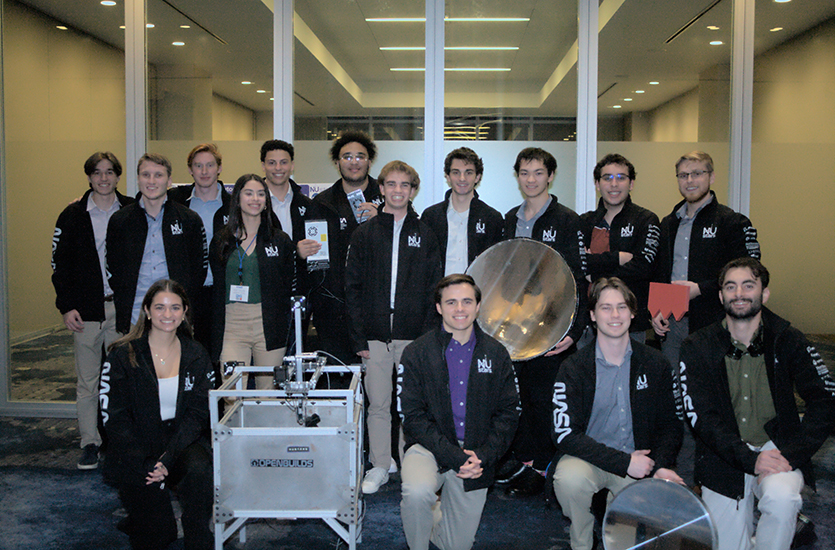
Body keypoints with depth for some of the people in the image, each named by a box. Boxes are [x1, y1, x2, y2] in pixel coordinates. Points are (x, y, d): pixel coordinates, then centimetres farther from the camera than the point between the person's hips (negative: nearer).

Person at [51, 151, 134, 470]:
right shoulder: (73, 216, 5)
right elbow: (60, 264, 6)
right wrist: (66, 306, -3)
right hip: (87, 310, 0)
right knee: (87, 380, 4)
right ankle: (90, 443, 15)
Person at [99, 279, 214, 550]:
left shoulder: (196, 356, 2)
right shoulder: (123, 356, -5)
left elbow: (198, 414, -3)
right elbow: (114, 418, -8)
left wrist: (168, 457, -19)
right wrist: (148, 463, -20)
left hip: (182, 443, 2)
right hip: (136, 450, -1)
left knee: (200, 469, -32)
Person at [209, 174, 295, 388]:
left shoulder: (280, 240, 7)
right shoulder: (221, 240, 10)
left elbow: (289, 288, 7)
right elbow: (215, 288, 11)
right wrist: (216, 336, 4)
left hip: (269, 328, 0)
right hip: (231, 327, 0)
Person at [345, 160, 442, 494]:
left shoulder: (424, 235, 6)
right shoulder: (365, 234, 6)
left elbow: (434, 289, 4)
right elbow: (352, 287, 3)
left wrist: (428, 335, -5)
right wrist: (358, 337, -4)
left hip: (414, 336, 0)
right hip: (375, 335, 0)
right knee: (378, 404, 7)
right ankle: (380, 466, 19)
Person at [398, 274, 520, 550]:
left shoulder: (497, 354, 2)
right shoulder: (416, 353, -6)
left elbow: (508, 413, 3)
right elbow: (413, 416, -11)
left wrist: (483, 456, -12)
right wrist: (455, 456, -21)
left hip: (478, 457, 3)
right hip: (429, 448, -2)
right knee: (417, 492, -34)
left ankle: (441, 511, 40)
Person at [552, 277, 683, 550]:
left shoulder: (654, 363, 2)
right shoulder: (573, 368, -8)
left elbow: (670, 424, 9)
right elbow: (565, 434, -16)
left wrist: (661, 465, -11)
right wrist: (624, 462, -22)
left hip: (638, 460, 3)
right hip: (586, 458, -3)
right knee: (569, 478, -34)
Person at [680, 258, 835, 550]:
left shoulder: (788, 341, -4)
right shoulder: (696, 348, -5)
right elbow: (700, 417, -11)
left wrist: (791, 455, -19)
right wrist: (750, 459, -22)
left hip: (777, 448, -1)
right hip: (723, 457, 1)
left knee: (781, 497, -33)